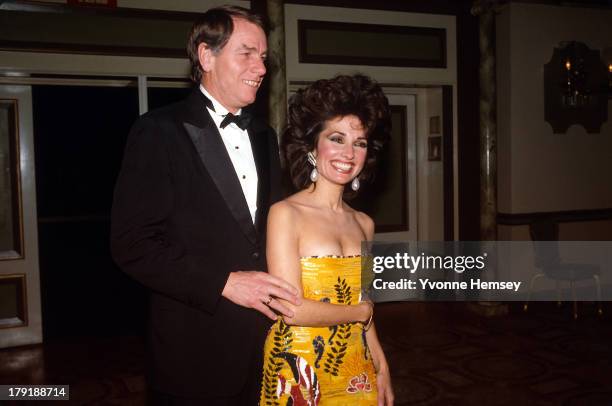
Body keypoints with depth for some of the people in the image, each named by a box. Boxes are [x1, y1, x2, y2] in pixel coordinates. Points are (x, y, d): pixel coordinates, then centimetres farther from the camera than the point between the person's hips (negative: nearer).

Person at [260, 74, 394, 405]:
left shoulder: (364, 224, 4)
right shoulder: (285, 214, -14)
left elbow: (361, 303, 11)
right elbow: (293, 311, -19)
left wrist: (382, 370, 7)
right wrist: (361, 312, -6)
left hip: (357, 375, 5)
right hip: (300, 376, -5)